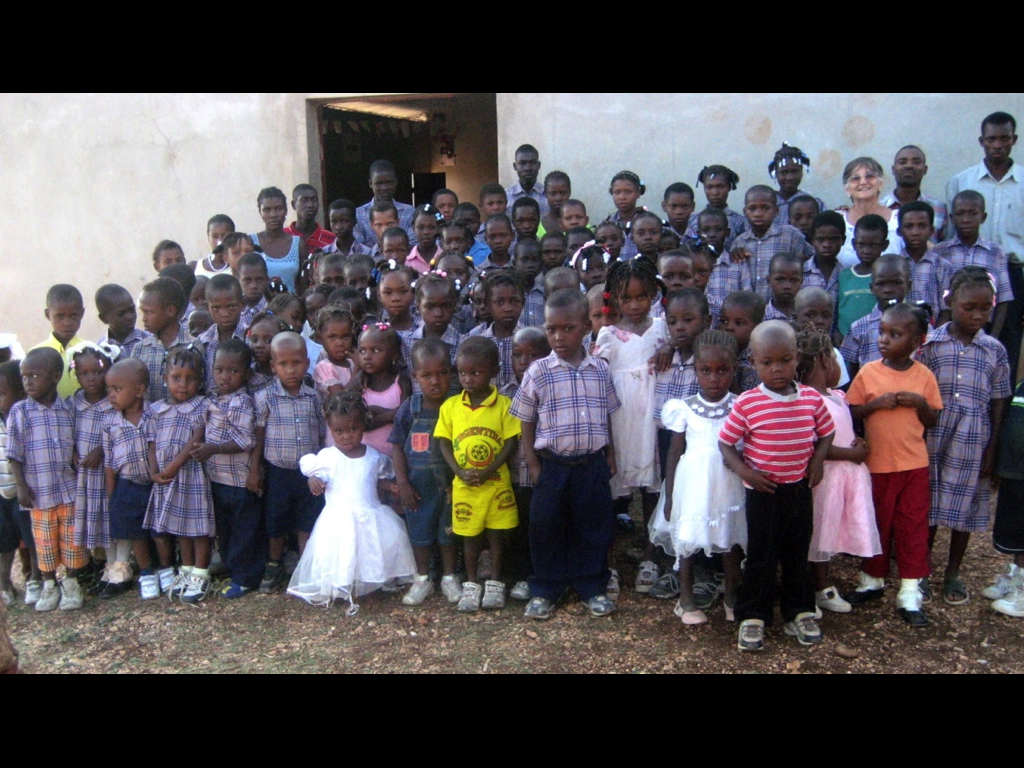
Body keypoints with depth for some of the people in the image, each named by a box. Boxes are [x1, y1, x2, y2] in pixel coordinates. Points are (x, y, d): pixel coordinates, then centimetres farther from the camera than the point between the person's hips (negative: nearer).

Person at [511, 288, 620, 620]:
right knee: (546, 529, 8)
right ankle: (544, 590, 24)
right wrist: (533, 464, -4)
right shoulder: (538, 372, -7)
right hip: (553, 465, -2)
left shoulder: (600, 369, 1)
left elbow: (606, 417, 11)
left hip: (593, 464, 2)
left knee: (594, 527, 11)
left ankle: (593, 587, 28)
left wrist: (610, 456, 8)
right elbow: (526, 424, -1)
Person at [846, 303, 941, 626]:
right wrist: (876, 403, -19)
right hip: (877, 464, 0)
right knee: (876, 525, 13)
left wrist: (920, 403, -14)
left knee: (913, 527, 5)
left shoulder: (924, 376, -2)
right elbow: (850, 413, -4)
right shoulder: (868, 372, -6)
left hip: (914, 465, 1)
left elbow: (932, 421, 4)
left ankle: (910, 595, 14)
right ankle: (872, 581, 32)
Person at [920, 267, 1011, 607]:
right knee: (928, 504, 9)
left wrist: (992, 449, 0)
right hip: (932, 439, -1)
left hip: (972, 442, 1)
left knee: (964, 506, 10)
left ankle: (953, 573, 27)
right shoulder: (930, 344, -3)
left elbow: (998, 402, 4)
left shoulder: (995, 350, 1)